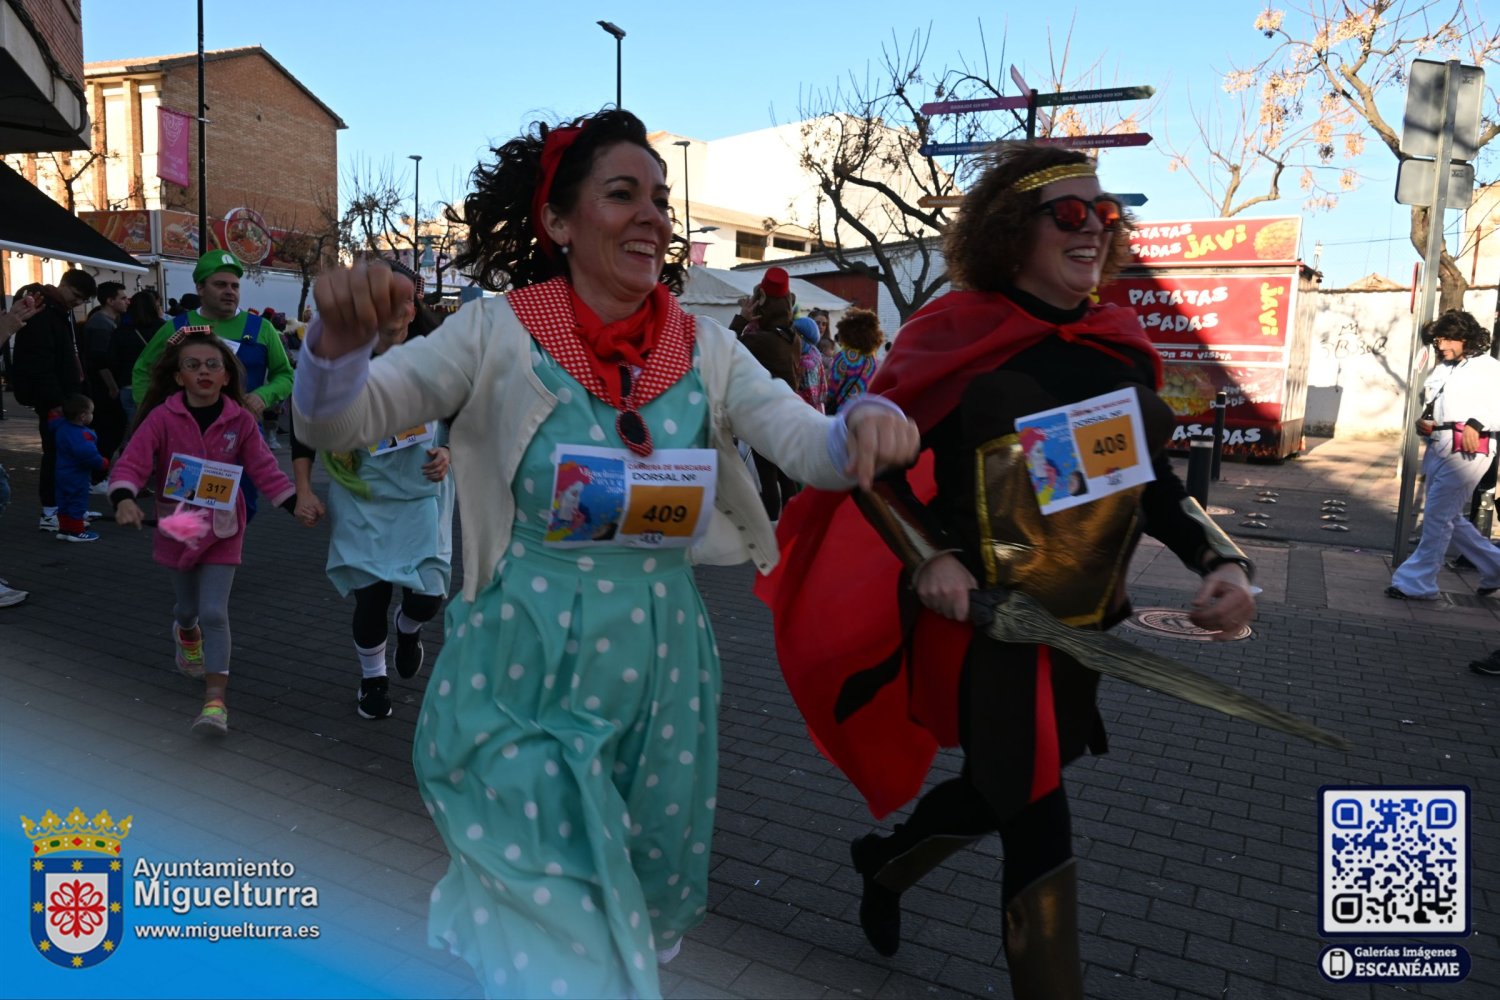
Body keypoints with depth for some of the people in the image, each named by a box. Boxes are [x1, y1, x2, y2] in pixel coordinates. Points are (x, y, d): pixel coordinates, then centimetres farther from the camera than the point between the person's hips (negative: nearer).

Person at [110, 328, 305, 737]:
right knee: (188, 607, 19)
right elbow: (132, 463, -17)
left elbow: (264, 469, -6)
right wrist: (124, 499, -36)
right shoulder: (162, 418, -12)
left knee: (214, 613, -8)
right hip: (176, 528, 1)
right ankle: (186, 636, 57)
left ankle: (215, 701, -5)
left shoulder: (240, 421, -7)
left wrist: (295, 502, -17)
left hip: (222, 531, -1)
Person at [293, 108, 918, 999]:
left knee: (640, 902, 23)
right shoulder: (499, 334, -9)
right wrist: (341, 340, -35)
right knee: (556, 926, 5)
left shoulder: (706, 348, -1)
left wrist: (869, 425, -35)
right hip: (524, 672, -3)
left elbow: (812, 448, -11)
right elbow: (335, 425, -13)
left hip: (660, 669, 4)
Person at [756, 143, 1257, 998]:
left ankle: (885, 863, 52)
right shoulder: (961, 339, -13)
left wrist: (1223, 559, -8)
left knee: (1001, 791, 23)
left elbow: (1156, 486, 9)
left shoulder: (1122, 352, 3)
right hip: (984, 626, -7)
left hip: (1081, 628, 7)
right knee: (1040, 834, -3)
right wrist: (927, 557, -20)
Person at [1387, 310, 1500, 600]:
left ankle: (1417, 583, -6)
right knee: (1450, 518, 14)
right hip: (1437, 449, 8)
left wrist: (1476, 424, -24)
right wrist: (1423, 423, 3)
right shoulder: (1441, 370, 20)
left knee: (1437, 517, -10)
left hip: (1467, 451, -8)